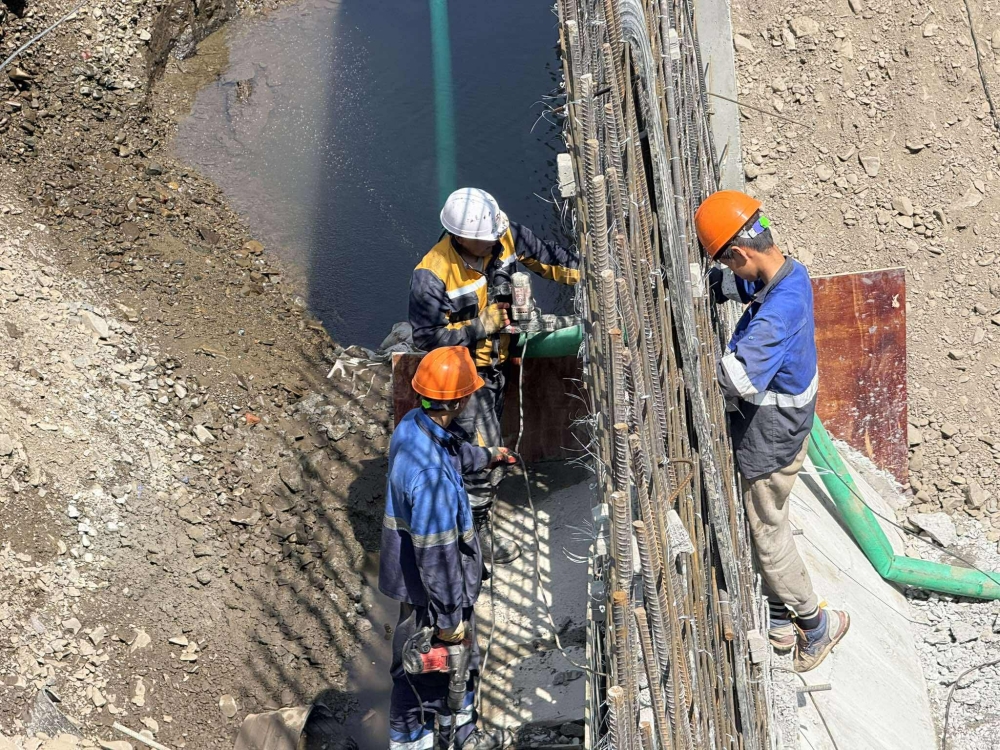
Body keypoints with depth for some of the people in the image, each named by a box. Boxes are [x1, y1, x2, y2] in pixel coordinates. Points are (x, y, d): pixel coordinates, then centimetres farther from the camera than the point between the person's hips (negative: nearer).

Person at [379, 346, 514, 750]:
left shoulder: (412, 425, -6)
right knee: (423, 674, 12)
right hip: (429, 593, -10)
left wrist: (486, 456, 39)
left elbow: (455, 452, 20)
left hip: (423, 577, 10)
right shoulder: (431, 474, -37)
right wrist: (449, 616, -20)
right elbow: (435, 553, -30)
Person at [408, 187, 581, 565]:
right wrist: (478, 328, -28)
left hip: (496, 361, 7)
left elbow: (544, 255, 0)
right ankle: (476, 532, 17)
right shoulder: (432, 277, -32)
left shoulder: (505, 237, -16)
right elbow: (426, 336, -23)